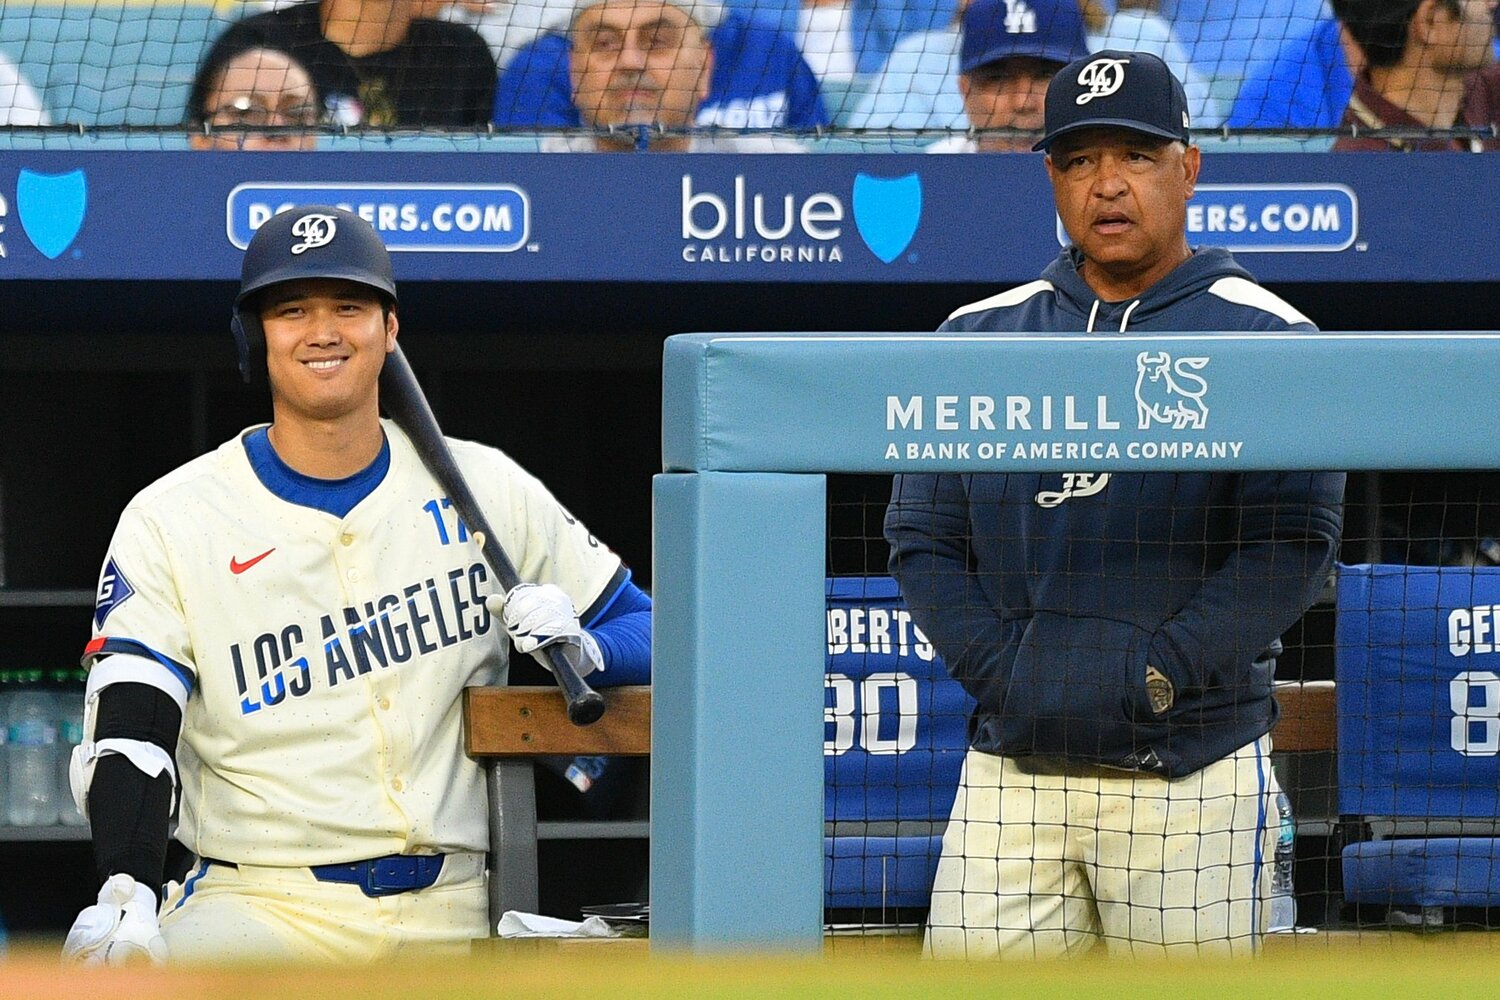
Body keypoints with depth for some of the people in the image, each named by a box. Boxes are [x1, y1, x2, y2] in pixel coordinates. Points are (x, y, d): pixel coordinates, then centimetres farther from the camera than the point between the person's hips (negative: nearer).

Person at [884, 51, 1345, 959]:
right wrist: (1000, 669, -6)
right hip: (1011, 771, 3)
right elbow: (922, 538, 9)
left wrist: (1155, 678, -15)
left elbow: (1292, 545, -7)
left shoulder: (1265, 340, 1)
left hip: (1191, 777, -3)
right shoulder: (979, 339, 13)